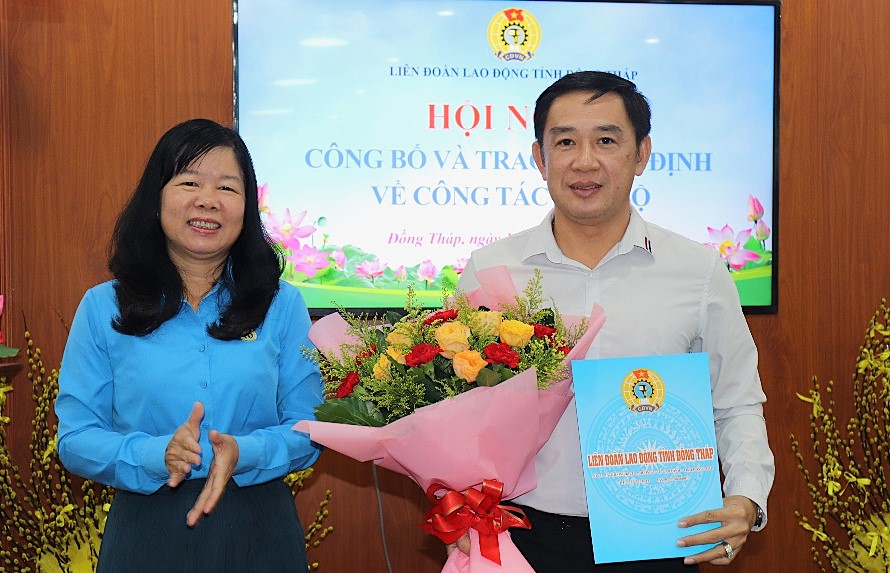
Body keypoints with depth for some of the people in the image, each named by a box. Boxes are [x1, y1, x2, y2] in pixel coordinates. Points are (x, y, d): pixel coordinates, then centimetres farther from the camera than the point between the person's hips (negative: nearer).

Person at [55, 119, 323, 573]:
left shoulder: (282, 305, 2)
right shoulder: (103, 309, 0)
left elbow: (309, 427, 0)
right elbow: (75, 437, -3)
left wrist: (244, 454, -20)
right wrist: (157, 455, -21)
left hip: (258, 533, 1)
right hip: (145, 532, 0)